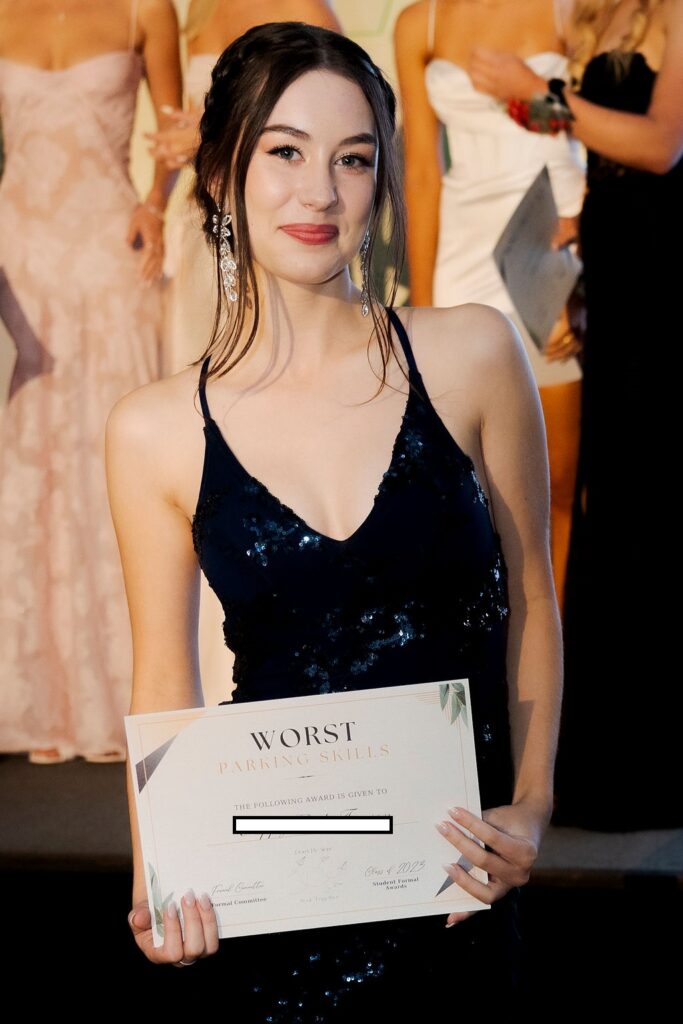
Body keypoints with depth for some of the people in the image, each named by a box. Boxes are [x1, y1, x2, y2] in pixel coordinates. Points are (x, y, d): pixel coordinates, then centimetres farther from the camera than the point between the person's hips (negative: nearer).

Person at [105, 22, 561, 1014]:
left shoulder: (474, 355, -5)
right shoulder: (156, 432, -4)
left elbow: (529, 598, 4)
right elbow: (166, 681, 2)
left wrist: (532, 807, -5)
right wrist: (159, 877, -12)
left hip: (460, 871, 0)